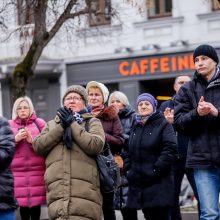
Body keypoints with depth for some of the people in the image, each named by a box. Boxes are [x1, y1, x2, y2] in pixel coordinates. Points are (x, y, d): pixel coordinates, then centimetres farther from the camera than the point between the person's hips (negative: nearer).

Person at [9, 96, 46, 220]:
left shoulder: (39, 123, 8)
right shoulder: (9, 125, 12)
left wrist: (33, 141, -15)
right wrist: (16, 139, -10)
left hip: (37, 170, -1)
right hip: (18, 171, 1)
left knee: (36, 201, -4)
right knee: (22, 202, -4)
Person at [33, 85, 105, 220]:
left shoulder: (93, 122, 16)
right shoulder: (52, 124, 26)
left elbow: (96, 146, -3)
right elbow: (38, 146, 9)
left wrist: (73, 125, -1)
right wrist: (61, 127, 0)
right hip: (58, 191, 2)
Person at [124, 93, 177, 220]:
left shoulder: (163, 125, -2)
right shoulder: (136, 128, 19)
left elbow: (170, 150, -13)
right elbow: (129, 152, 23)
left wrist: (156, 169, -17)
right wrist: (128, 169, 7)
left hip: (159, 184, -6)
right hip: (139, 183, 6)